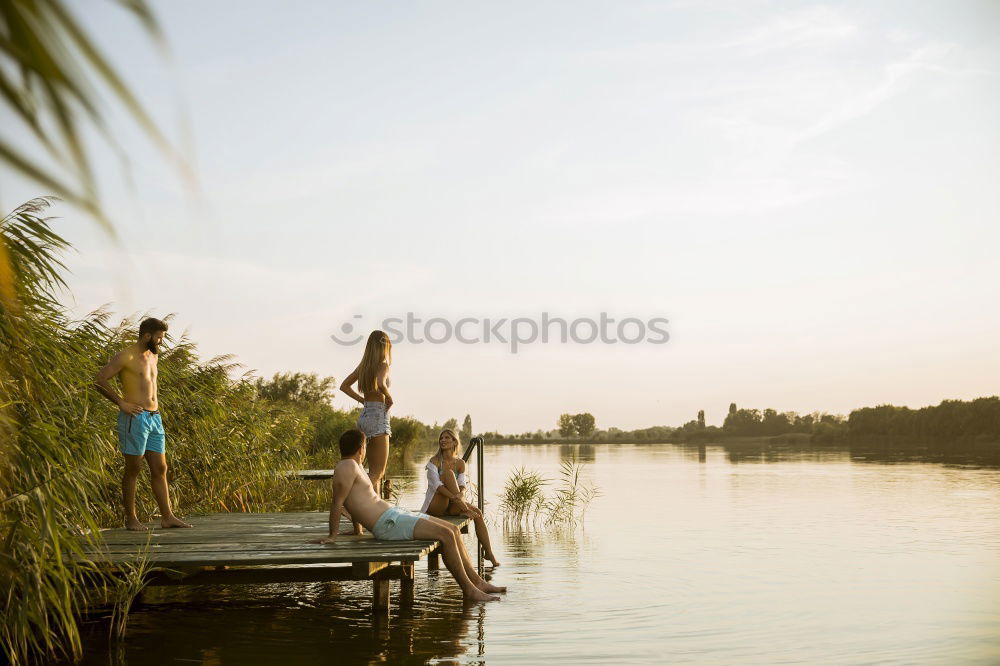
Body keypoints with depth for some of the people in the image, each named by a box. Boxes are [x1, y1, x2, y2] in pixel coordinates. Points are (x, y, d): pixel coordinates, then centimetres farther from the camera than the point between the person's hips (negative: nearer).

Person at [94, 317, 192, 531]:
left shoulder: (153, 356, 16)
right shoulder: (125, 357, -8)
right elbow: (99, 380, -12)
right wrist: (121, 403, -13)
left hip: (155, 418, 8)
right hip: (135, 418, -8)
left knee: (160, 469, 6)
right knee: (133, 469, 0)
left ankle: (167, 517, 8)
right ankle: (130, 519, 8)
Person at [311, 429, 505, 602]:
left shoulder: (353, 466, 21)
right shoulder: (348, 466, -11)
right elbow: (337, 502, -16)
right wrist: (332, 535, -16)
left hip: (395, 515, 11)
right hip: (388, 524, -11)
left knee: (453, 530, 8)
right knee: (445, 535, -19)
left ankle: (477, 581, 9)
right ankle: (469, 589, -12)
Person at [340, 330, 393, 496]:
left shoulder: (363, 365, 12)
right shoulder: (383, 365, -9)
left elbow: (344, 386, 18)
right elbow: (381, 384, -29)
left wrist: (363, 400, 14)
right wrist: (389, 398, -11)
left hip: (364, 415, 8)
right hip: (378, 415, -8)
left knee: (373, 469, 13)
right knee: (378, 471, -7)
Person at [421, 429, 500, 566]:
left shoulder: (460, 463, 8)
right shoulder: (434, 461, -7)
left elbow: (462, 485, -4)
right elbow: (436, 485, -21)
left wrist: (461, 494, -29)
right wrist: (454, 497, -36)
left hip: (451, 506, 5)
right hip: (435, 506, -5)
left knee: (478, 513, -20)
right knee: (448, 473, -24)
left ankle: (489, 552, -18)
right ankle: (464, 509, -27)